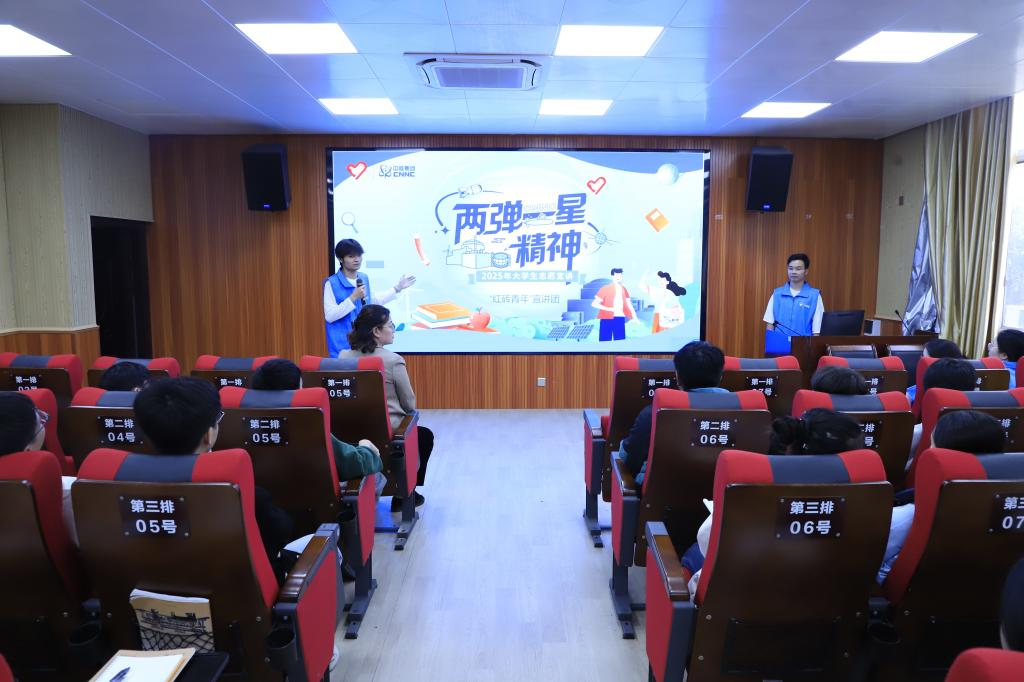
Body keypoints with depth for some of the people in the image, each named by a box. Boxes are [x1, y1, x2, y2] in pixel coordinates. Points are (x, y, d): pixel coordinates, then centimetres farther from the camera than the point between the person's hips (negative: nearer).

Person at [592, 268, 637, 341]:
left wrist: (635, 318, 7)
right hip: (607, 319, -5)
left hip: (620, 319, 5)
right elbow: (594, 304, -8)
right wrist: (609, 309, -17)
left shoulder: (623, 289, 12)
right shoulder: (605, 289, -4)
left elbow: (629, 304, 16)